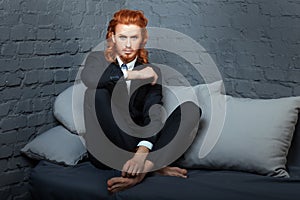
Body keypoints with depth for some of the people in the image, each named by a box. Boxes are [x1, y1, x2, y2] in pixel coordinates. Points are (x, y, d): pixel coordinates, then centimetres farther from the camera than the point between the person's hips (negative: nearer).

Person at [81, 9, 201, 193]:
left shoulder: (151, 72, 7)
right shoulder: (99, 60, 5)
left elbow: (153, 115, -10)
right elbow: (88, 77, -23)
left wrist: (142, 152, -29)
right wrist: (133, 75, -22)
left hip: (137, 142, 2)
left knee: (191, 109, -13)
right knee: (99, 92, -26)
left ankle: (145, 167, -35)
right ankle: (155, 164, -26)